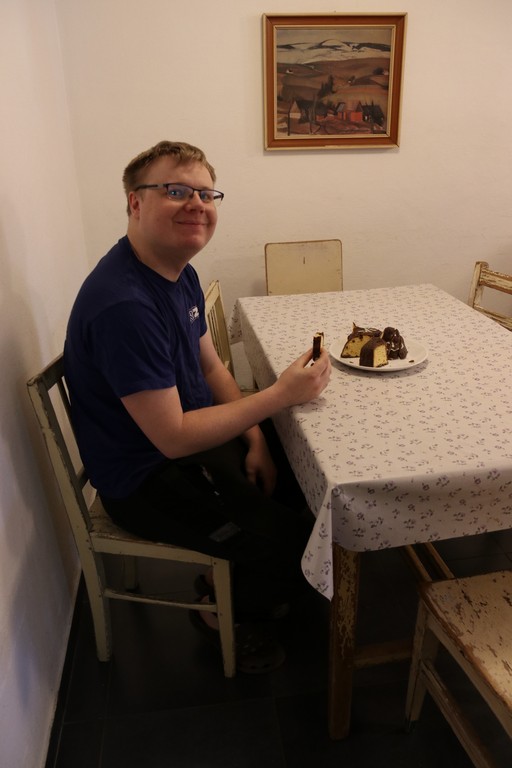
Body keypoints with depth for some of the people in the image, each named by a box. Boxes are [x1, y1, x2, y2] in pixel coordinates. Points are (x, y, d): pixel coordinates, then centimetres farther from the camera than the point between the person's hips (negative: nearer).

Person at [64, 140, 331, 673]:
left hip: (192, 437, 10)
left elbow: (211, 368, 9)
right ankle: (222, 611, 22)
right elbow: (173, 438, -29)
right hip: (145, 481, -9)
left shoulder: (179, 272, 1)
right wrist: (280, 395, -26)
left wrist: (256, 439, -3)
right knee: (301, 545, -10)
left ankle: (236, 580, 35)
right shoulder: (123, 305, -31)